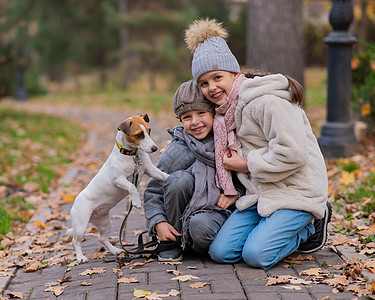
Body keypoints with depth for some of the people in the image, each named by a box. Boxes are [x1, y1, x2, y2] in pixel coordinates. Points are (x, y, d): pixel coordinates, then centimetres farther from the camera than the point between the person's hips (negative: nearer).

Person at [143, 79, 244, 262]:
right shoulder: (176, 152, -7)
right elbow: (152, 192, 1)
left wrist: (236, 193, -12)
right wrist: (158, 223, -14)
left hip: (219, 211, -1)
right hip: (187, 210, 2)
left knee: (200, 226, -36)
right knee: (179, 178, -27)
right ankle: (173, 242, -9)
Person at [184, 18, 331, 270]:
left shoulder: (266, 102, -19)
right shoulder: (227, 110, 10)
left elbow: (292, 154, -25)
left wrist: (246, 164, -14)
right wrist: (230, 191, 9)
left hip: (296, 190, -8)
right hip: (260, 192, 9)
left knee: (256, 255, -21)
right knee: (220, 252, -5)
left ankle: (310, 225, 7)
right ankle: (288, 226, 13)